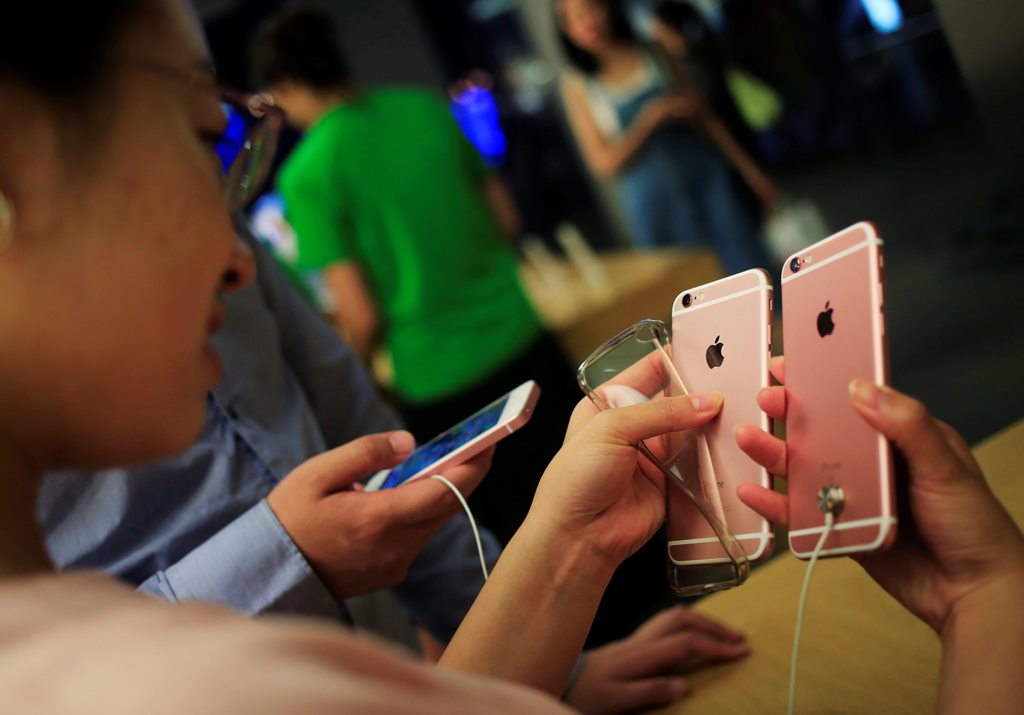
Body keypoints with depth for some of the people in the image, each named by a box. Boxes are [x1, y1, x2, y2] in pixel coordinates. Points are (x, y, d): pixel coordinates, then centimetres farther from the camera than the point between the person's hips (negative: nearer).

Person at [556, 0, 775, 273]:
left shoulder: (654, 55, 3)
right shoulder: (577, 85, -2)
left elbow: (705, 115, 10)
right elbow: (603, 163, -7)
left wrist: (749, 170, 10)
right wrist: (652, 117, -18)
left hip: (706, 180, 2)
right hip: (655, 206, -2)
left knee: (747, 266, 1)